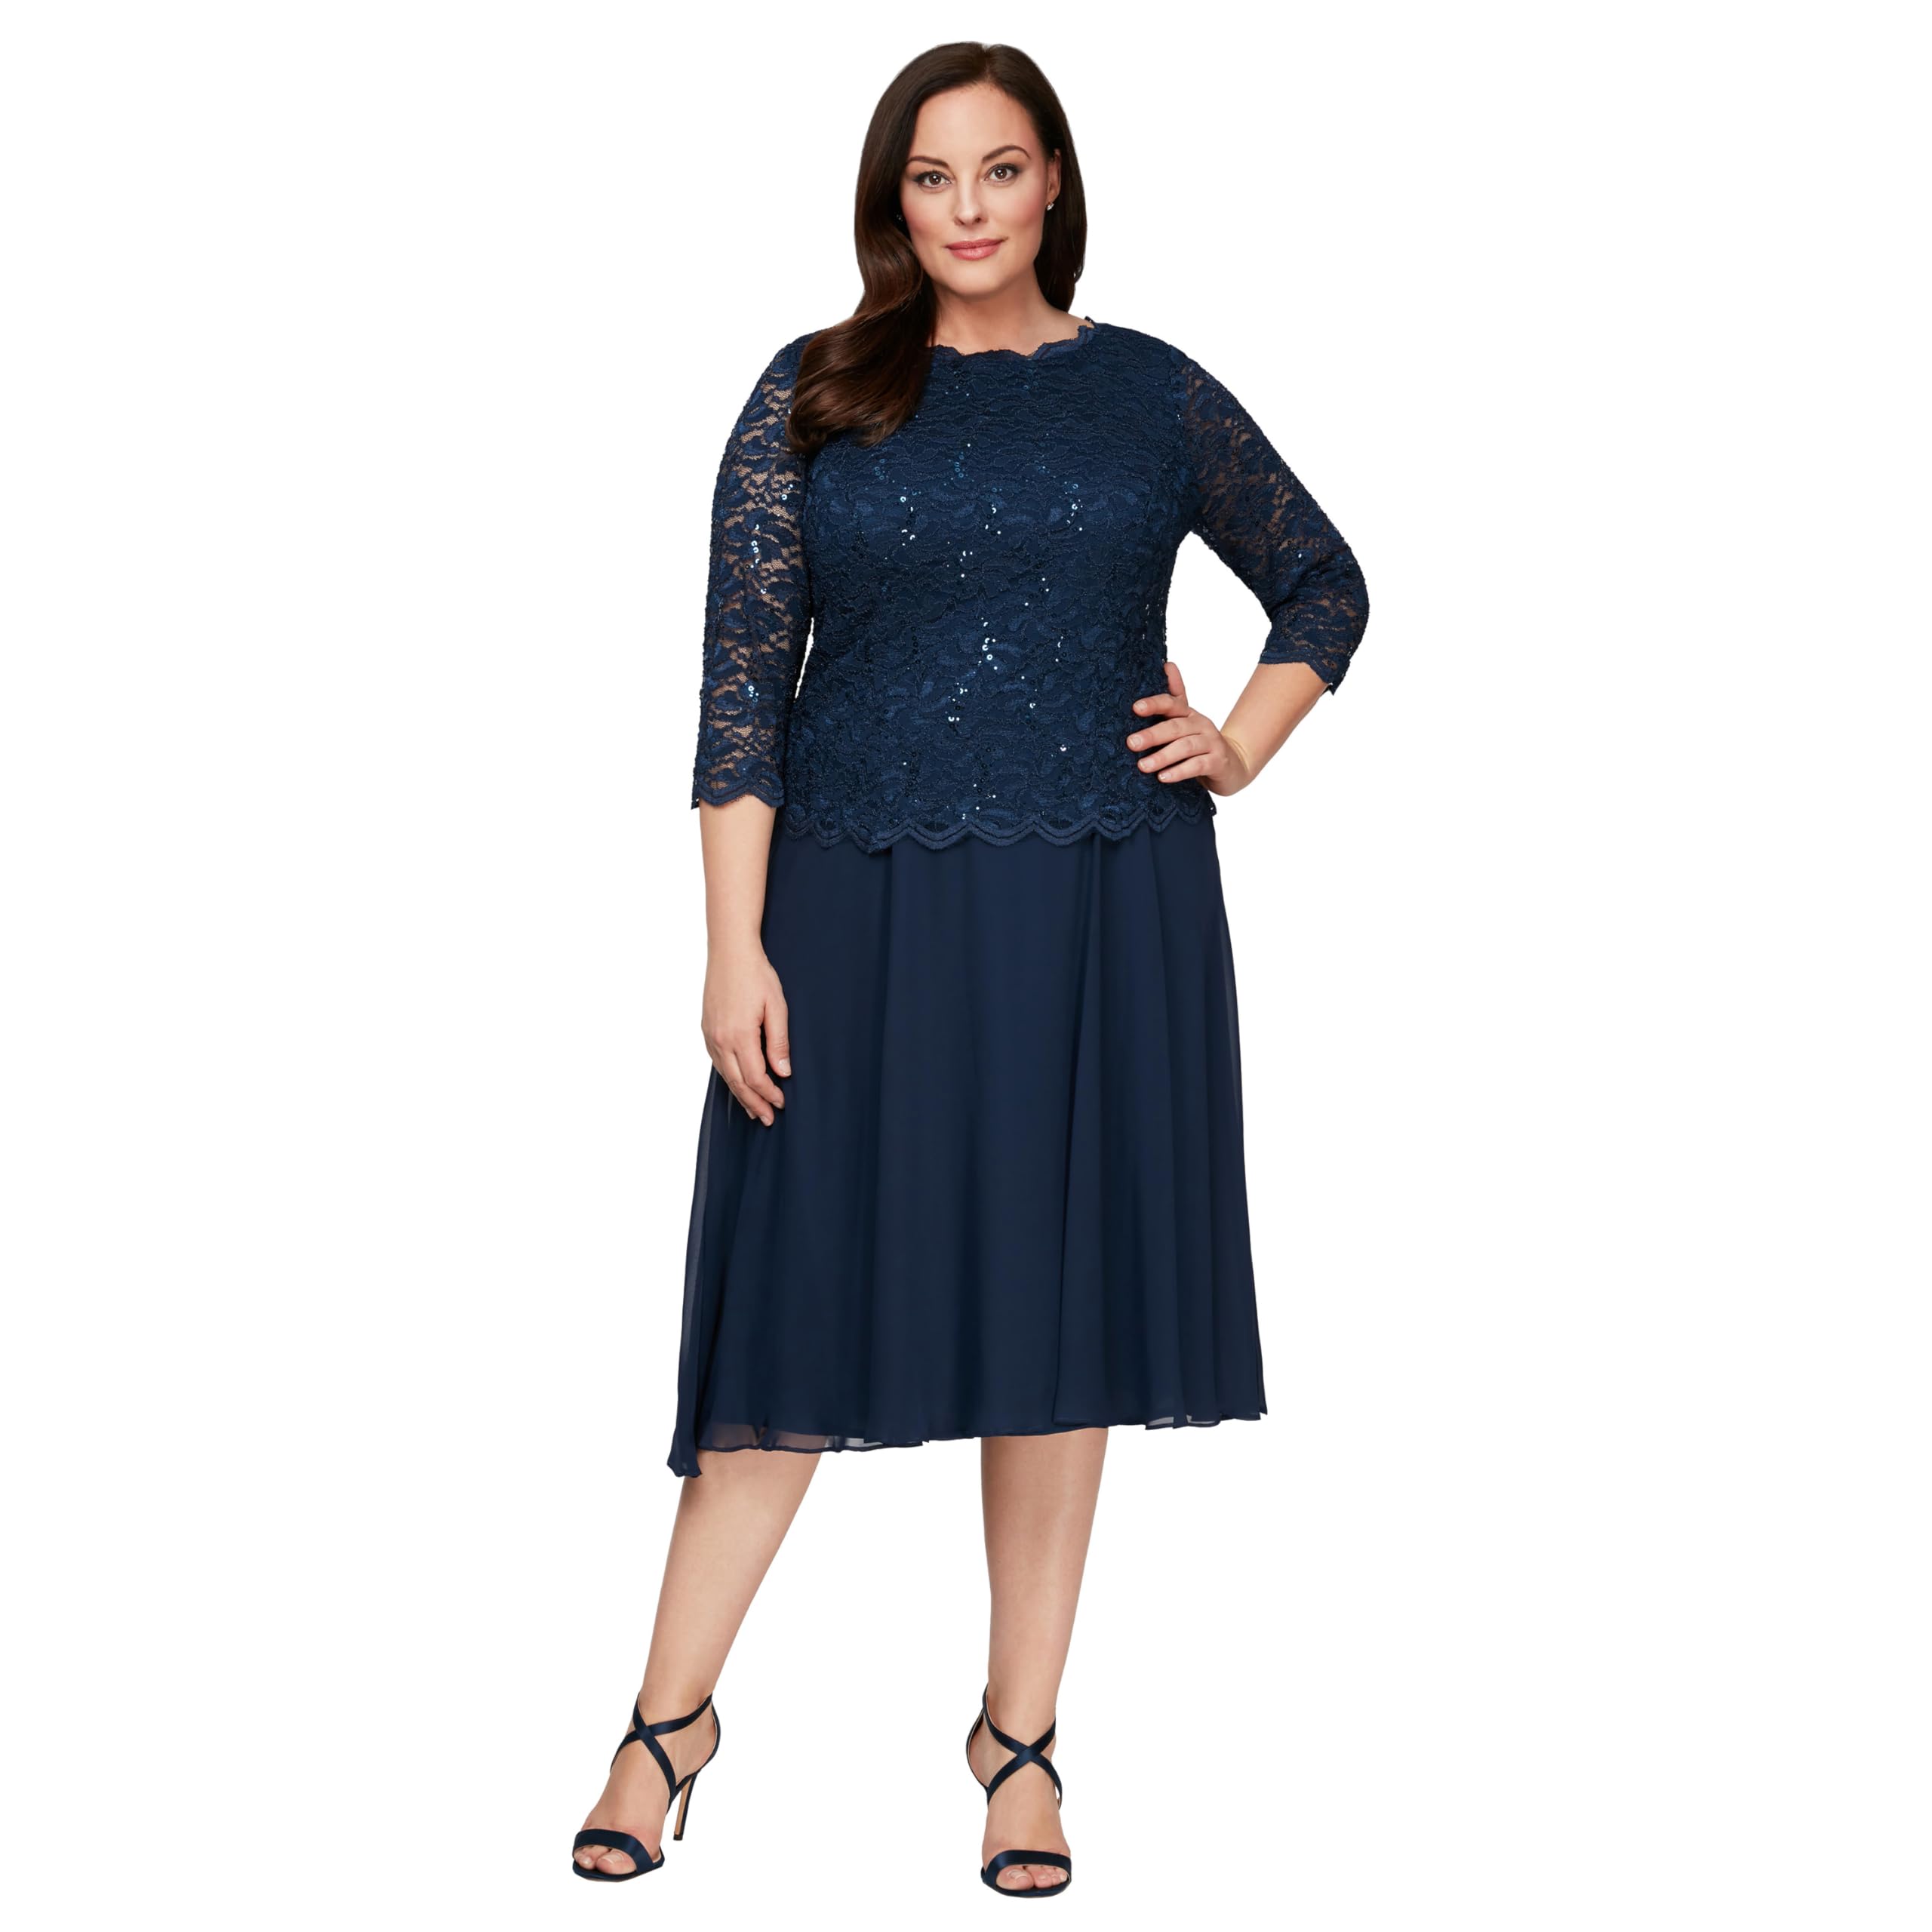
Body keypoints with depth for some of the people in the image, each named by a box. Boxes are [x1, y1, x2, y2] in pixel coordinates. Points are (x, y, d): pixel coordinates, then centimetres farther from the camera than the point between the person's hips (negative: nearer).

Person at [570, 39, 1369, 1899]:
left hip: (1100, 913, 2)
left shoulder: (1151, 394, 7)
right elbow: (740, 675, -3)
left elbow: (1326, 583, 20)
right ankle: (672, 1713, 17)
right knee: (805, 1300, 2)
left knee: (1060, 1316, 7)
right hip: (860, 905, -1)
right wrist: (734, 946, -10)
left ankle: (1021, 1730, 21)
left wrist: (1239, 748, 4)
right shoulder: (814, 396, 2)